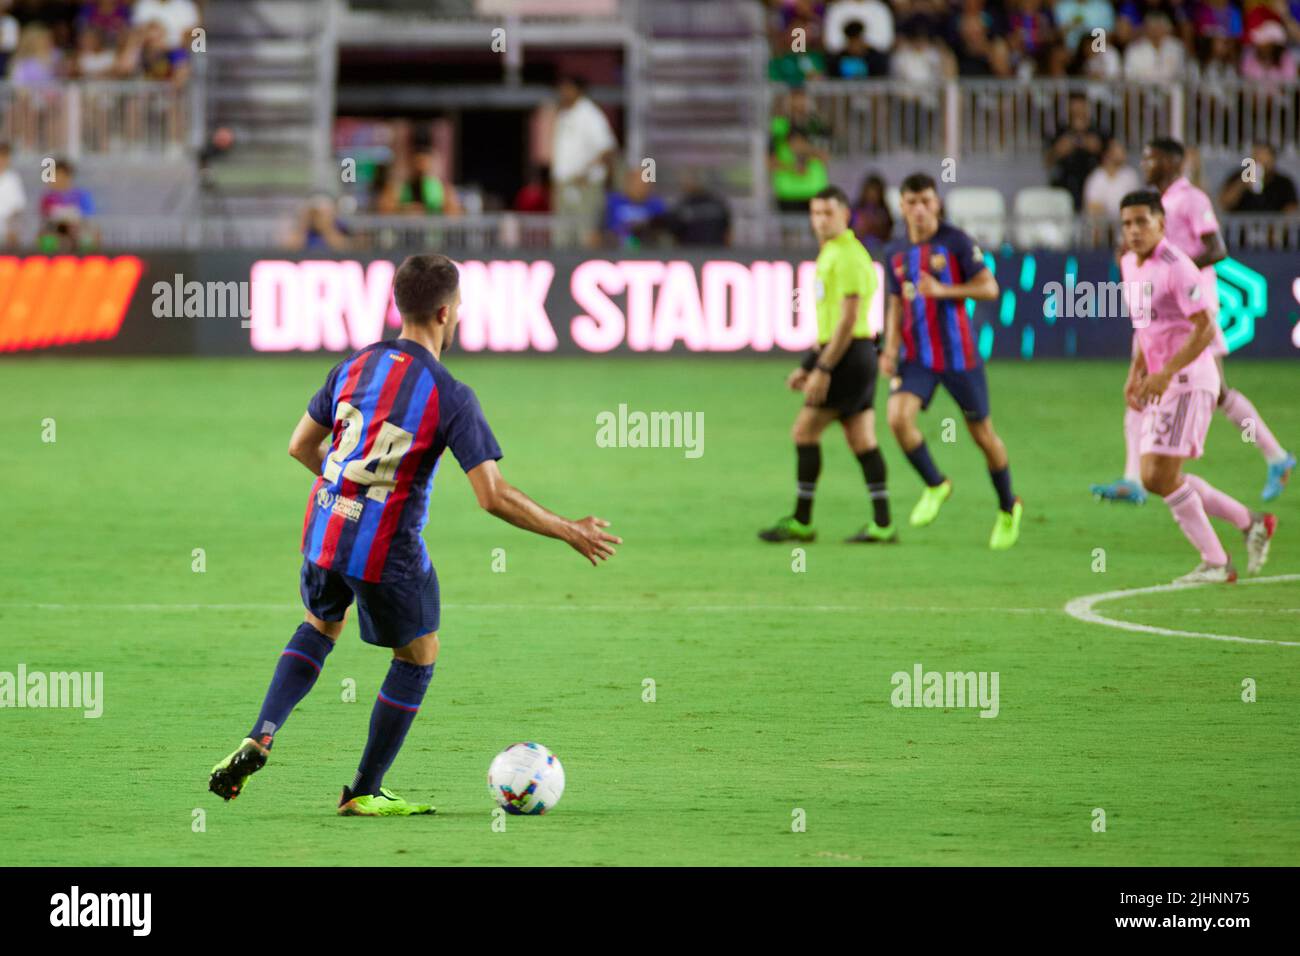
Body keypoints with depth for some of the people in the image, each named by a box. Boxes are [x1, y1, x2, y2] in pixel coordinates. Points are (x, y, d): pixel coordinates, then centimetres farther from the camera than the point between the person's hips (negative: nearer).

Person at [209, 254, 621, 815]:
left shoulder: (354, 367, 1)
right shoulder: (452, 398, -15)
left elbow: (301, 446, 12)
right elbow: (493, 497, -19)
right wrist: (571, 533, -8)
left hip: (324, 533, 5)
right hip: (388, 553, -5)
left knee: (320, 627, 31)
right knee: (419, 655, 18)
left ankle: (259, 739, 11)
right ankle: (365, 793, 22)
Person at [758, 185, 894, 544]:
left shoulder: (848, 256, -13)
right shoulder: (830, 254, 18)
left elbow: (848, 318, -19)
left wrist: (822, 369, -21)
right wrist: (807, 366, 23)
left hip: (850, 353, -10)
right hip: (842, 354, 10)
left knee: (805, 430, -7)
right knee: (862, 440, 7)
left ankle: (801, 521, -4)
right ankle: (882, 524, 5)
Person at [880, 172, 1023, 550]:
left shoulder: (956, 242, -7)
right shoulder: (896, 254, 8)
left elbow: (989, 288, -9)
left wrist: (942, 290, -21)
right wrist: (890, 350, 3)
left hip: (958, 355, -3)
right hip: (916, 357, 3)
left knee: (982, 433, 5)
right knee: (898, 417, -20)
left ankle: (1008, 508, 27)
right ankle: (935, 486, 4)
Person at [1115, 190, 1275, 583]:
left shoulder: (1176, 267, -17)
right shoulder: (1130, 265, 11)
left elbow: (1204, 328, -21)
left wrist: (1166, 373, -27)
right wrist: (1136, 373, 15)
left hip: (1189, 381, -9)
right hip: (1161, 382, 9)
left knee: (1163, 476, -12)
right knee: (1154, 478, 8)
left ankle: (1215, 564, -2)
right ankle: (1250, 522, 20)